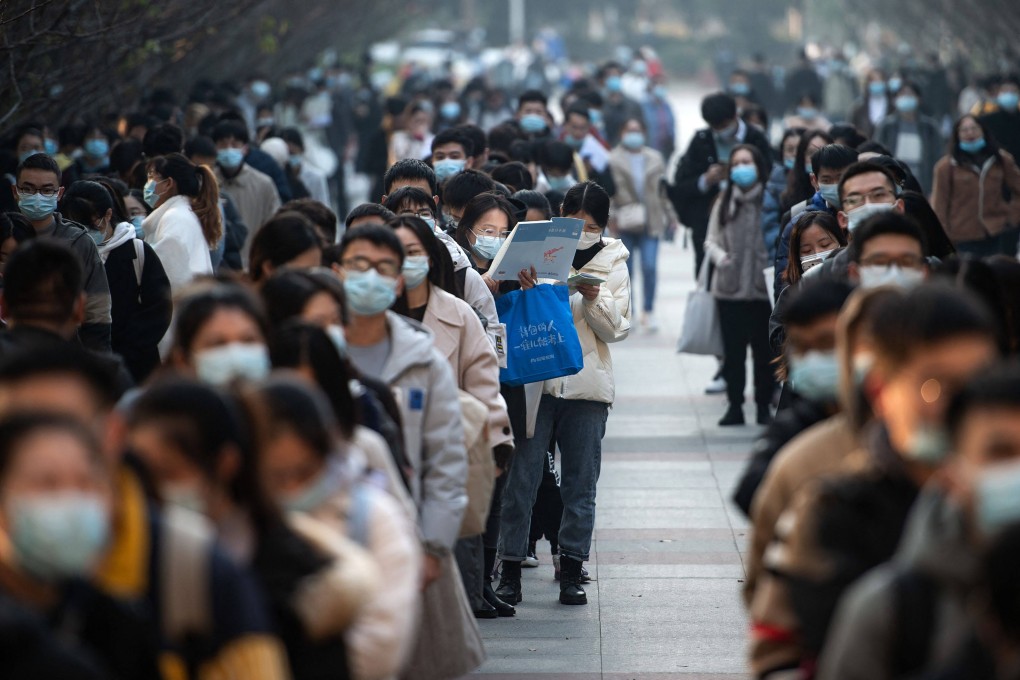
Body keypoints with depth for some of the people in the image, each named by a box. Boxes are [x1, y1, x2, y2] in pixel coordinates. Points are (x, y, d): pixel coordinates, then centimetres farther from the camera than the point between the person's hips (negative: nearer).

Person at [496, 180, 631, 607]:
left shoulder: (612, 263, 8)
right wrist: (523, 290, -19)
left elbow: (615, 330, 5)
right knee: (521, 477, -4)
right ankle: (510, 570, 1)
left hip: (587, 385, 2)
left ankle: (571, 572, 13)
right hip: (534, 379, -2)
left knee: (581, 482, 6)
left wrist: (593, 297, -14)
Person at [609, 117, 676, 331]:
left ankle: (649, 312, 5)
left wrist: (670, 215, 11)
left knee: (650, 267, -6)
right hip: (625, 223, -2)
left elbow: (664, 189, 14)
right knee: (625, 269, 6)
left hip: (651, 223, 2)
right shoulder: (613, 160, -1)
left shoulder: (655, 159, 11)